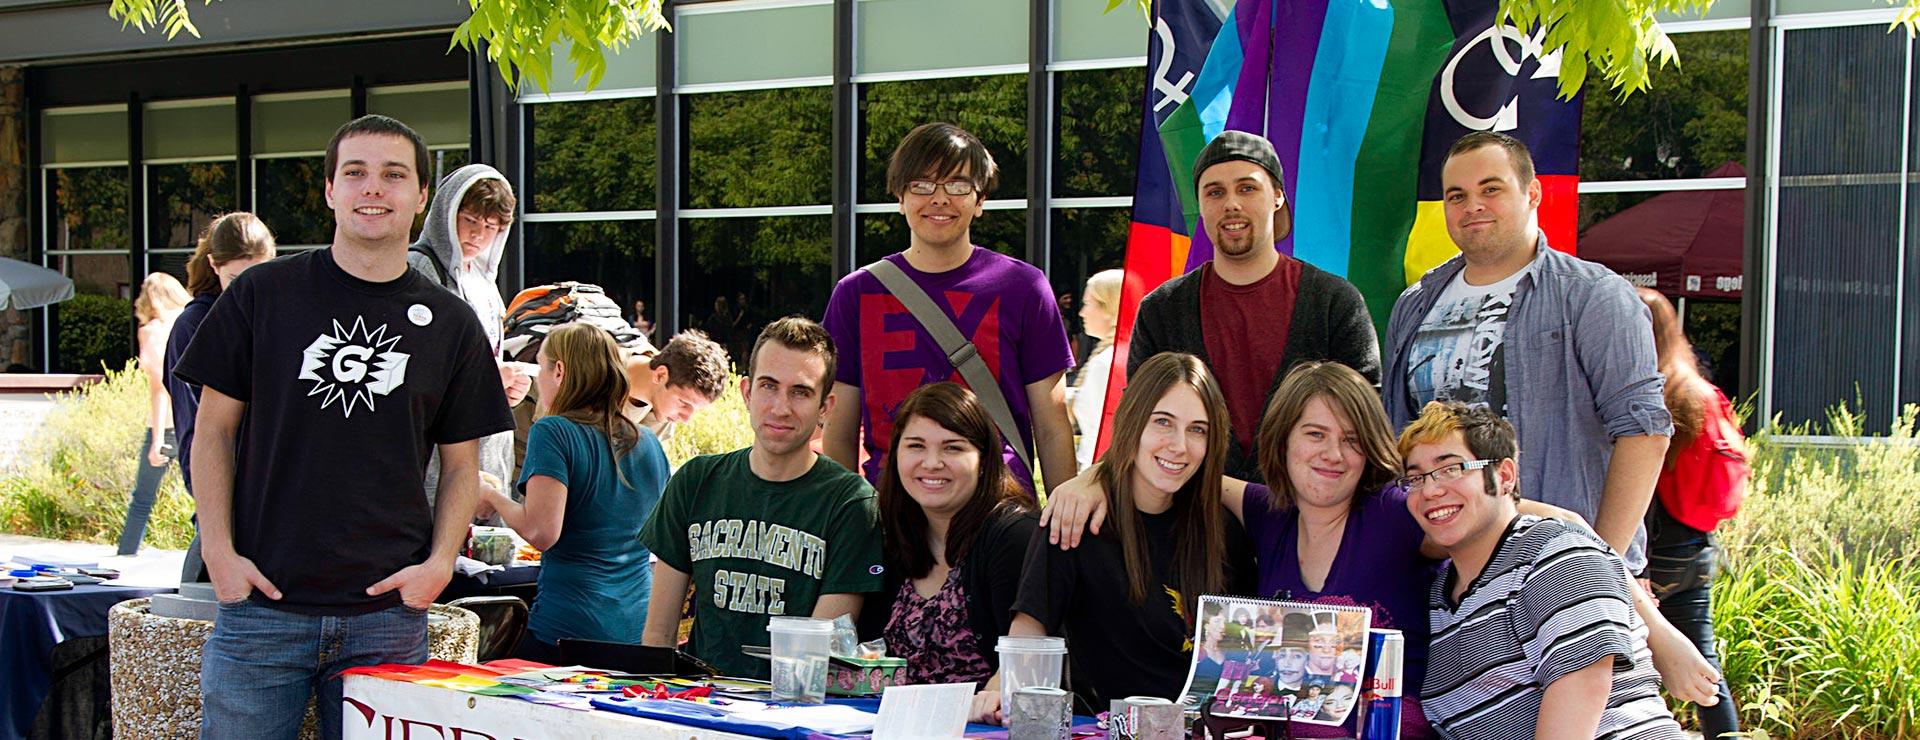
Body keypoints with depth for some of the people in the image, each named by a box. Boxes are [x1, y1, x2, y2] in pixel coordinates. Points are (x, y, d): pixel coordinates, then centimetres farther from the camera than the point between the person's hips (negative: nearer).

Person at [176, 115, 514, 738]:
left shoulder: (449, 323, 7)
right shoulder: (262, 294, 3)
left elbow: (460, 465, 12)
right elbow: (214, 430, 6)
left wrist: (440, 563, -3)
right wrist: (219, 550, -4)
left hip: (389, 611, 1)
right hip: (261, 602, -1)